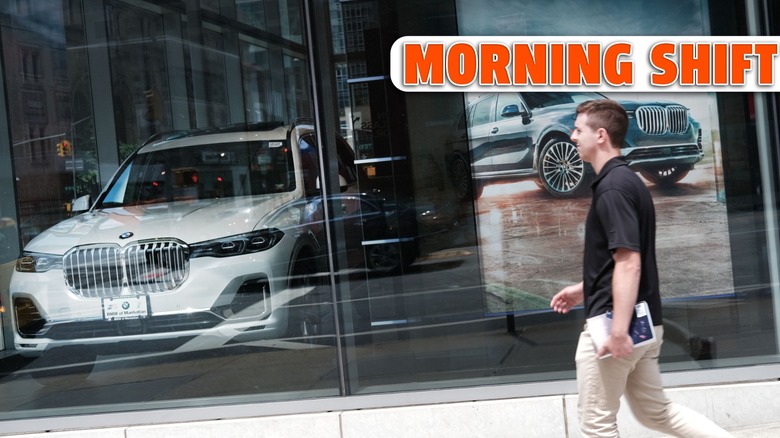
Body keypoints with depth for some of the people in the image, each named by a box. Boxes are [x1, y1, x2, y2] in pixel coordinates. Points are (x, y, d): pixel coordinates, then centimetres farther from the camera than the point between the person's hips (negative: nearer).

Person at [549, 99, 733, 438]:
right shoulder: (627, 180, 13)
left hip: (611, 322, -10)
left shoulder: (612, 187, -17)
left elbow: (628, 264, -25)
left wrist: (618, 330, -27)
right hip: (644, 322, 10)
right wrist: (583, 289, 26)